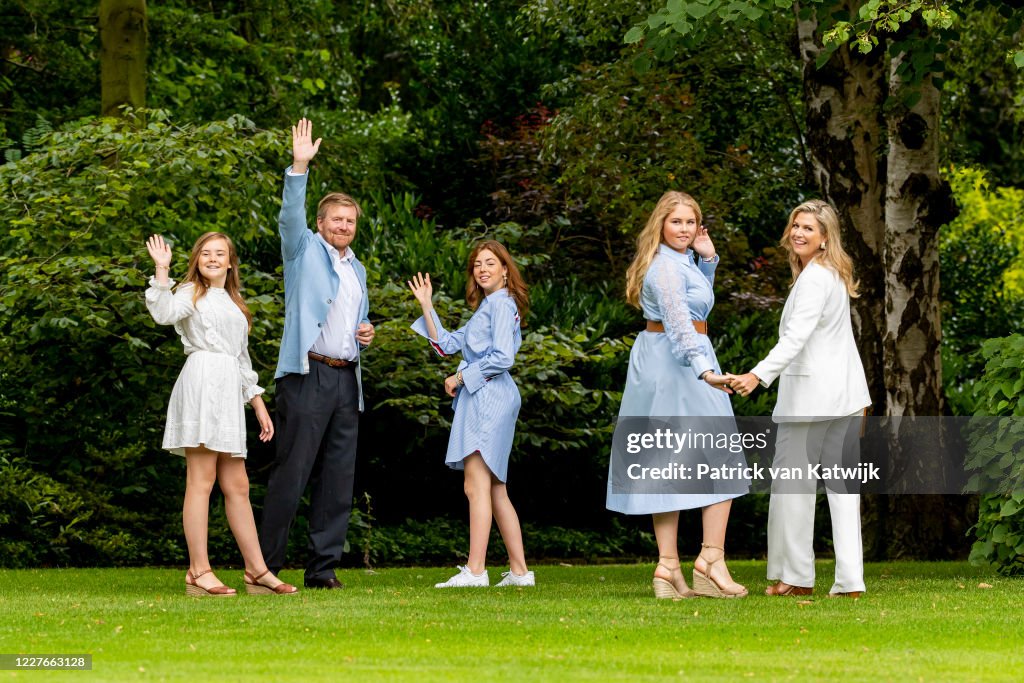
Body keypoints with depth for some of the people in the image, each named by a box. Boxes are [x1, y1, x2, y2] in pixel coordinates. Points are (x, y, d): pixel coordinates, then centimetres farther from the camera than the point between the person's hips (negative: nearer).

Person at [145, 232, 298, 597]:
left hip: (229, 391, 8)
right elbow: (165, 313, -18)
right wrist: (162, 271, -23)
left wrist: (259, 405, 24)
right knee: (201, 480, -11)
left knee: (237, 487, 8)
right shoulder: (191, 294, 5)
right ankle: (198, 572, -13)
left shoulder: (233, 304, 28)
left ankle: (257, 571, 8)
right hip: (202, 384, -8)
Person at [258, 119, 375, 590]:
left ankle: (323, 569, 9)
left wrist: (365, 334, 10)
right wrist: (299, 168, -27)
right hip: (307, 375, -7)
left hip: (346, 379, 7)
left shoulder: (357, 269, 23)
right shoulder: (305, 250, 4)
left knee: (338, 480, 5)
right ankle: (266, 566, -7)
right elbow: (291, 216, -15)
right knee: (291, 473, -9)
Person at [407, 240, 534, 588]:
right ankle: (519, 570, 10)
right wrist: (426, 305, 15)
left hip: (489, 398, -11)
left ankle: (475, 570, -18)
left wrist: (461, 378, -10)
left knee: (476, 486, -14)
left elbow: (502, 357, -17)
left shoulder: (501, 304, -7)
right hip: (480, 400, 11)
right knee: (495, 491, 9)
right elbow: (446, 344, 20)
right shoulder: (485, 308, 24)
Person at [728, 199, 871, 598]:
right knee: (840, 482, 6)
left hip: (810, 391, -10)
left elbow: (797, 336, -27)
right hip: (844, 392, 10)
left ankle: (796, 576, 2)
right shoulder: (835, 275, 17)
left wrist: (760, 375, -37)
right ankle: (850, 580, 2)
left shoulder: (814, 278, -15)